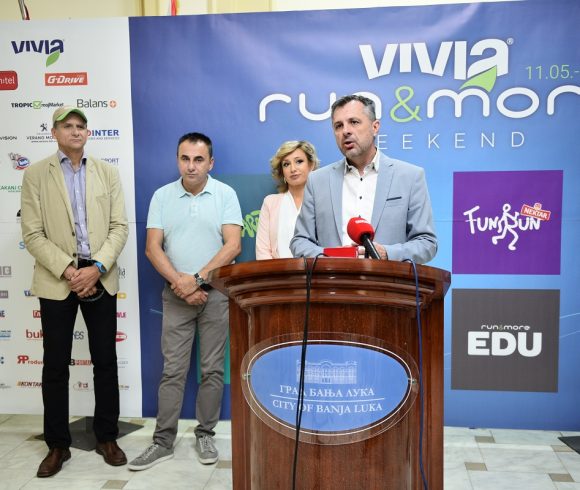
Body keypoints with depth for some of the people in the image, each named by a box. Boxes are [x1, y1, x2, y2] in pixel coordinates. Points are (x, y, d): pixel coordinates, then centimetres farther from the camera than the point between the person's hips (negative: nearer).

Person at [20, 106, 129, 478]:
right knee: (56, 365, 6)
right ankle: (58, 444, 21)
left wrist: (96, 268, -11)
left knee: (106, 361, 7)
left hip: (101, 278, 2)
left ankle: (107, 437, 23)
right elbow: (33, 235, -4)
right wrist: (68, 271, -14)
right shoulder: (36, 174, 2)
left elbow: (120, 227, 2)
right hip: (57, 281, -1)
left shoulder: (107, 172, 7)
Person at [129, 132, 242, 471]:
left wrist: (198, 278, -14)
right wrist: (178, 281, -12)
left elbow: (233, 245, -10)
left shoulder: (225, 194, -1)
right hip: (176, 294, 1)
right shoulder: (162, 196, 5)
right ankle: (164, 441, 13)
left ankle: (205, 435, 20)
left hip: (216, 292, -1)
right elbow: (153, 247, 0)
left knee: (212, 369, 6)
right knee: (173, 370, 4)